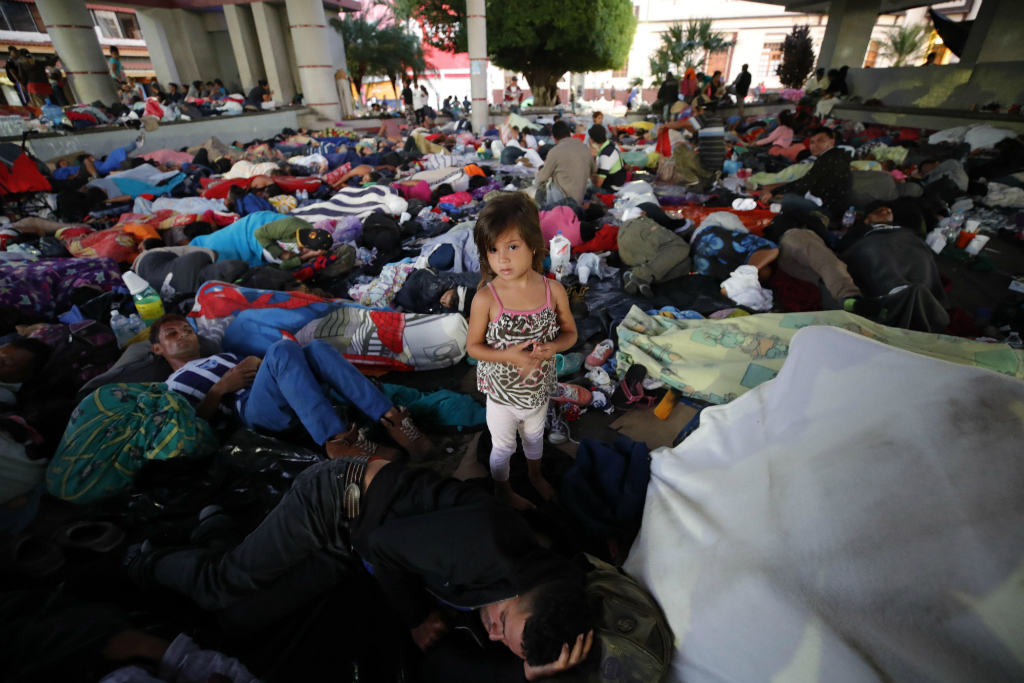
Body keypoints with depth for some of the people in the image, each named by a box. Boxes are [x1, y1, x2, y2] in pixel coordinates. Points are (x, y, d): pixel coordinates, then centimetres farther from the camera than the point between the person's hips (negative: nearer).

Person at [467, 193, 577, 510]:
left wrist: (552, 347, -25)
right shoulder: (486, 298, -24)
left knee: (535, 437, 31)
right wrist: (510, 356, -29)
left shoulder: (554, 290, -17)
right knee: (503, 446, 22)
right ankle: (503, 489, 52)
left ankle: (535, 475, 62)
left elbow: (570, 332, -4)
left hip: (539, 388, 3)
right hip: (502, 392, -3)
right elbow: (473, 346, -14)